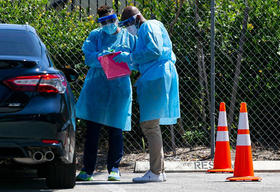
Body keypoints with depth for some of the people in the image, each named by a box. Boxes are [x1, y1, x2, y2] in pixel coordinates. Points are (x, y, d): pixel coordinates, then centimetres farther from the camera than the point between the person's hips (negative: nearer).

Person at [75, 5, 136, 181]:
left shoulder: (129, 37, 10)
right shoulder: (95, 36, 10)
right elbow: (88, 56, -3)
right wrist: (101, 57, -21)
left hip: (119, 87, 0)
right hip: (96, 86, 1)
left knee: (115, 129, -1)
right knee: (92, 128, -1)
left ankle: (114, 168, 10)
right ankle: (88, 169, 5)